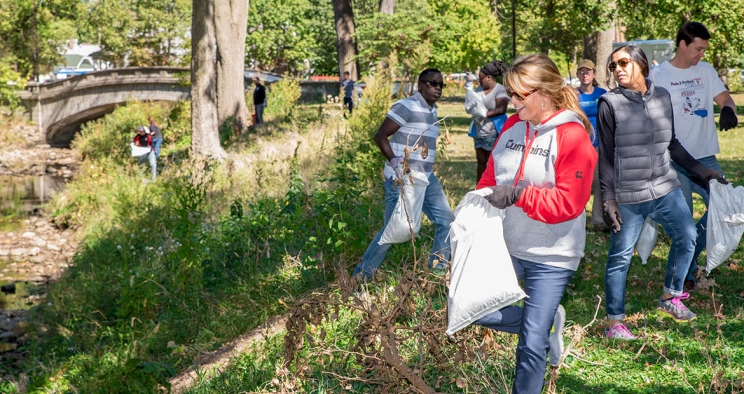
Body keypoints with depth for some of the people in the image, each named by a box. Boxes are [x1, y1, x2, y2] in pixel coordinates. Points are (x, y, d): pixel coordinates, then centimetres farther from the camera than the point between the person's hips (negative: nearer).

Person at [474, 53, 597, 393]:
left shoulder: (572, 137, -15)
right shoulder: (512, 126, 4)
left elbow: (568, 202, -19)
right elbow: (491, 176, 10)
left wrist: (519, 194, -27)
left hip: (551, 256, -6)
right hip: (505, 246, 7)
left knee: (532, 344, -1)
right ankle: (546, 321, 25)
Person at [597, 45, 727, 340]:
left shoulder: (662, 97, 5)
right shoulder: (610, 103, -8)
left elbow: (672, 143, 16)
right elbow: (606, 157, -7)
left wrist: (699, 170, 16)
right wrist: (608, 200, -11)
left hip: (665, 190, 5)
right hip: (628, 197, -5)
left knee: (687, 237, 12)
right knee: (620, 256, 0)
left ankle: (670, 298, 32)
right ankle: (614, 322, 12)